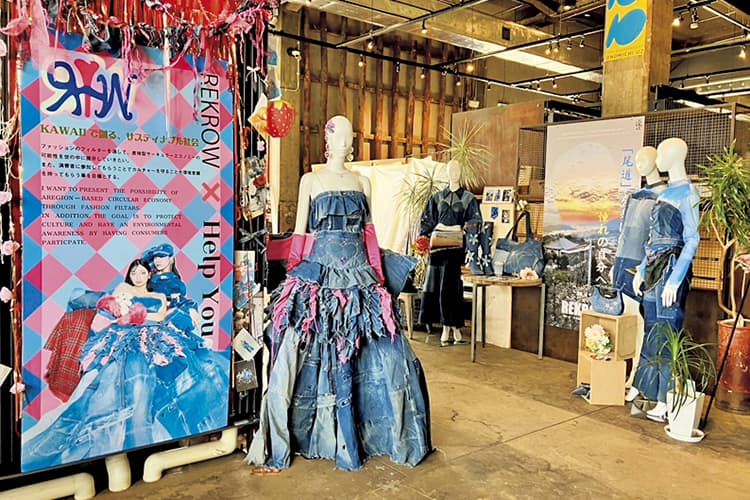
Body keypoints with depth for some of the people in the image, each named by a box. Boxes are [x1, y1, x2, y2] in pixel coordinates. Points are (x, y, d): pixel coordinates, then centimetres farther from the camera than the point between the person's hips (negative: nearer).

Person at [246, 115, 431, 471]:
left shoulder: (363, 182, 14)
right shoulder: (311, 180, 6)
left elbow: (369, 233, 14)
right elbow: (300, 232, 4)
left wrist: (378, 275, 8)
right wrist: (296, 273, -3)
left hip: (357, 273, 3)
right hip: (319, 272, -3)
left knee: (368, 352, 2)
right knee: (316, 352, -3)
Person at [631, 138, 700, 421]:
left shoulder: (687, 192, -11)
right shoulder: (666, 192, 15)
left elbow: (692, 239, -14)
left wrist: (674, 280, -19)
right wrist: (641, 270, 18)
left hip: (671, 268, -8)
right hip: (654, 268, 9)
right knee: (652, 332, 14)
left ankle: (667, 403, 6)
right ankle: (651, 391, 26)